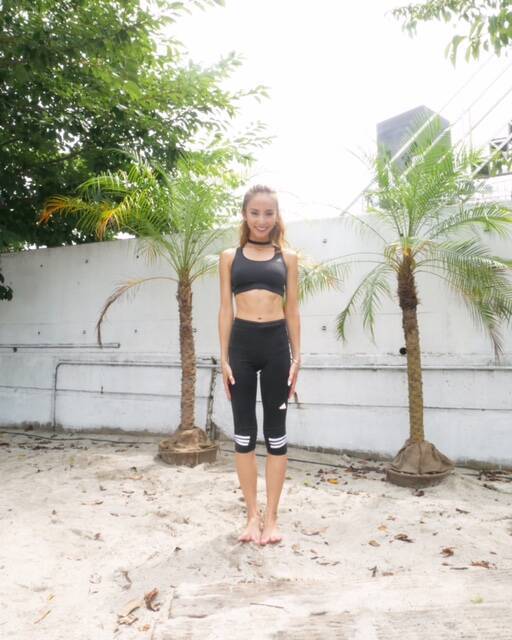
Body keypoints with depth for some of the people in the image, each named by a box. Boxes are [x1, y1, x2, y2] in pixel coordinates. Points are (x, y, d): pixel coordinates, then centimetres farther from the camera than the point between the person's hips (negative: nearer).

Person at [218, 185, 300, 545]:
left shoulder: (288, 257, 10)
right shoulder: (230, 256, 9)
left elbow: (293, 310, 8)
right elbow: (225, 309, 6)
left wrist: (297, 356, 2)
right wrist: (224, 357, -1)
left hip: (277, 343, 0)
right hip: (242, 343, 0)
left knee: (276, 432, 6)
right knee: (244, 432, 5)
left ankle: (271, 516, 18)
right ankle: (253, 514, 20)